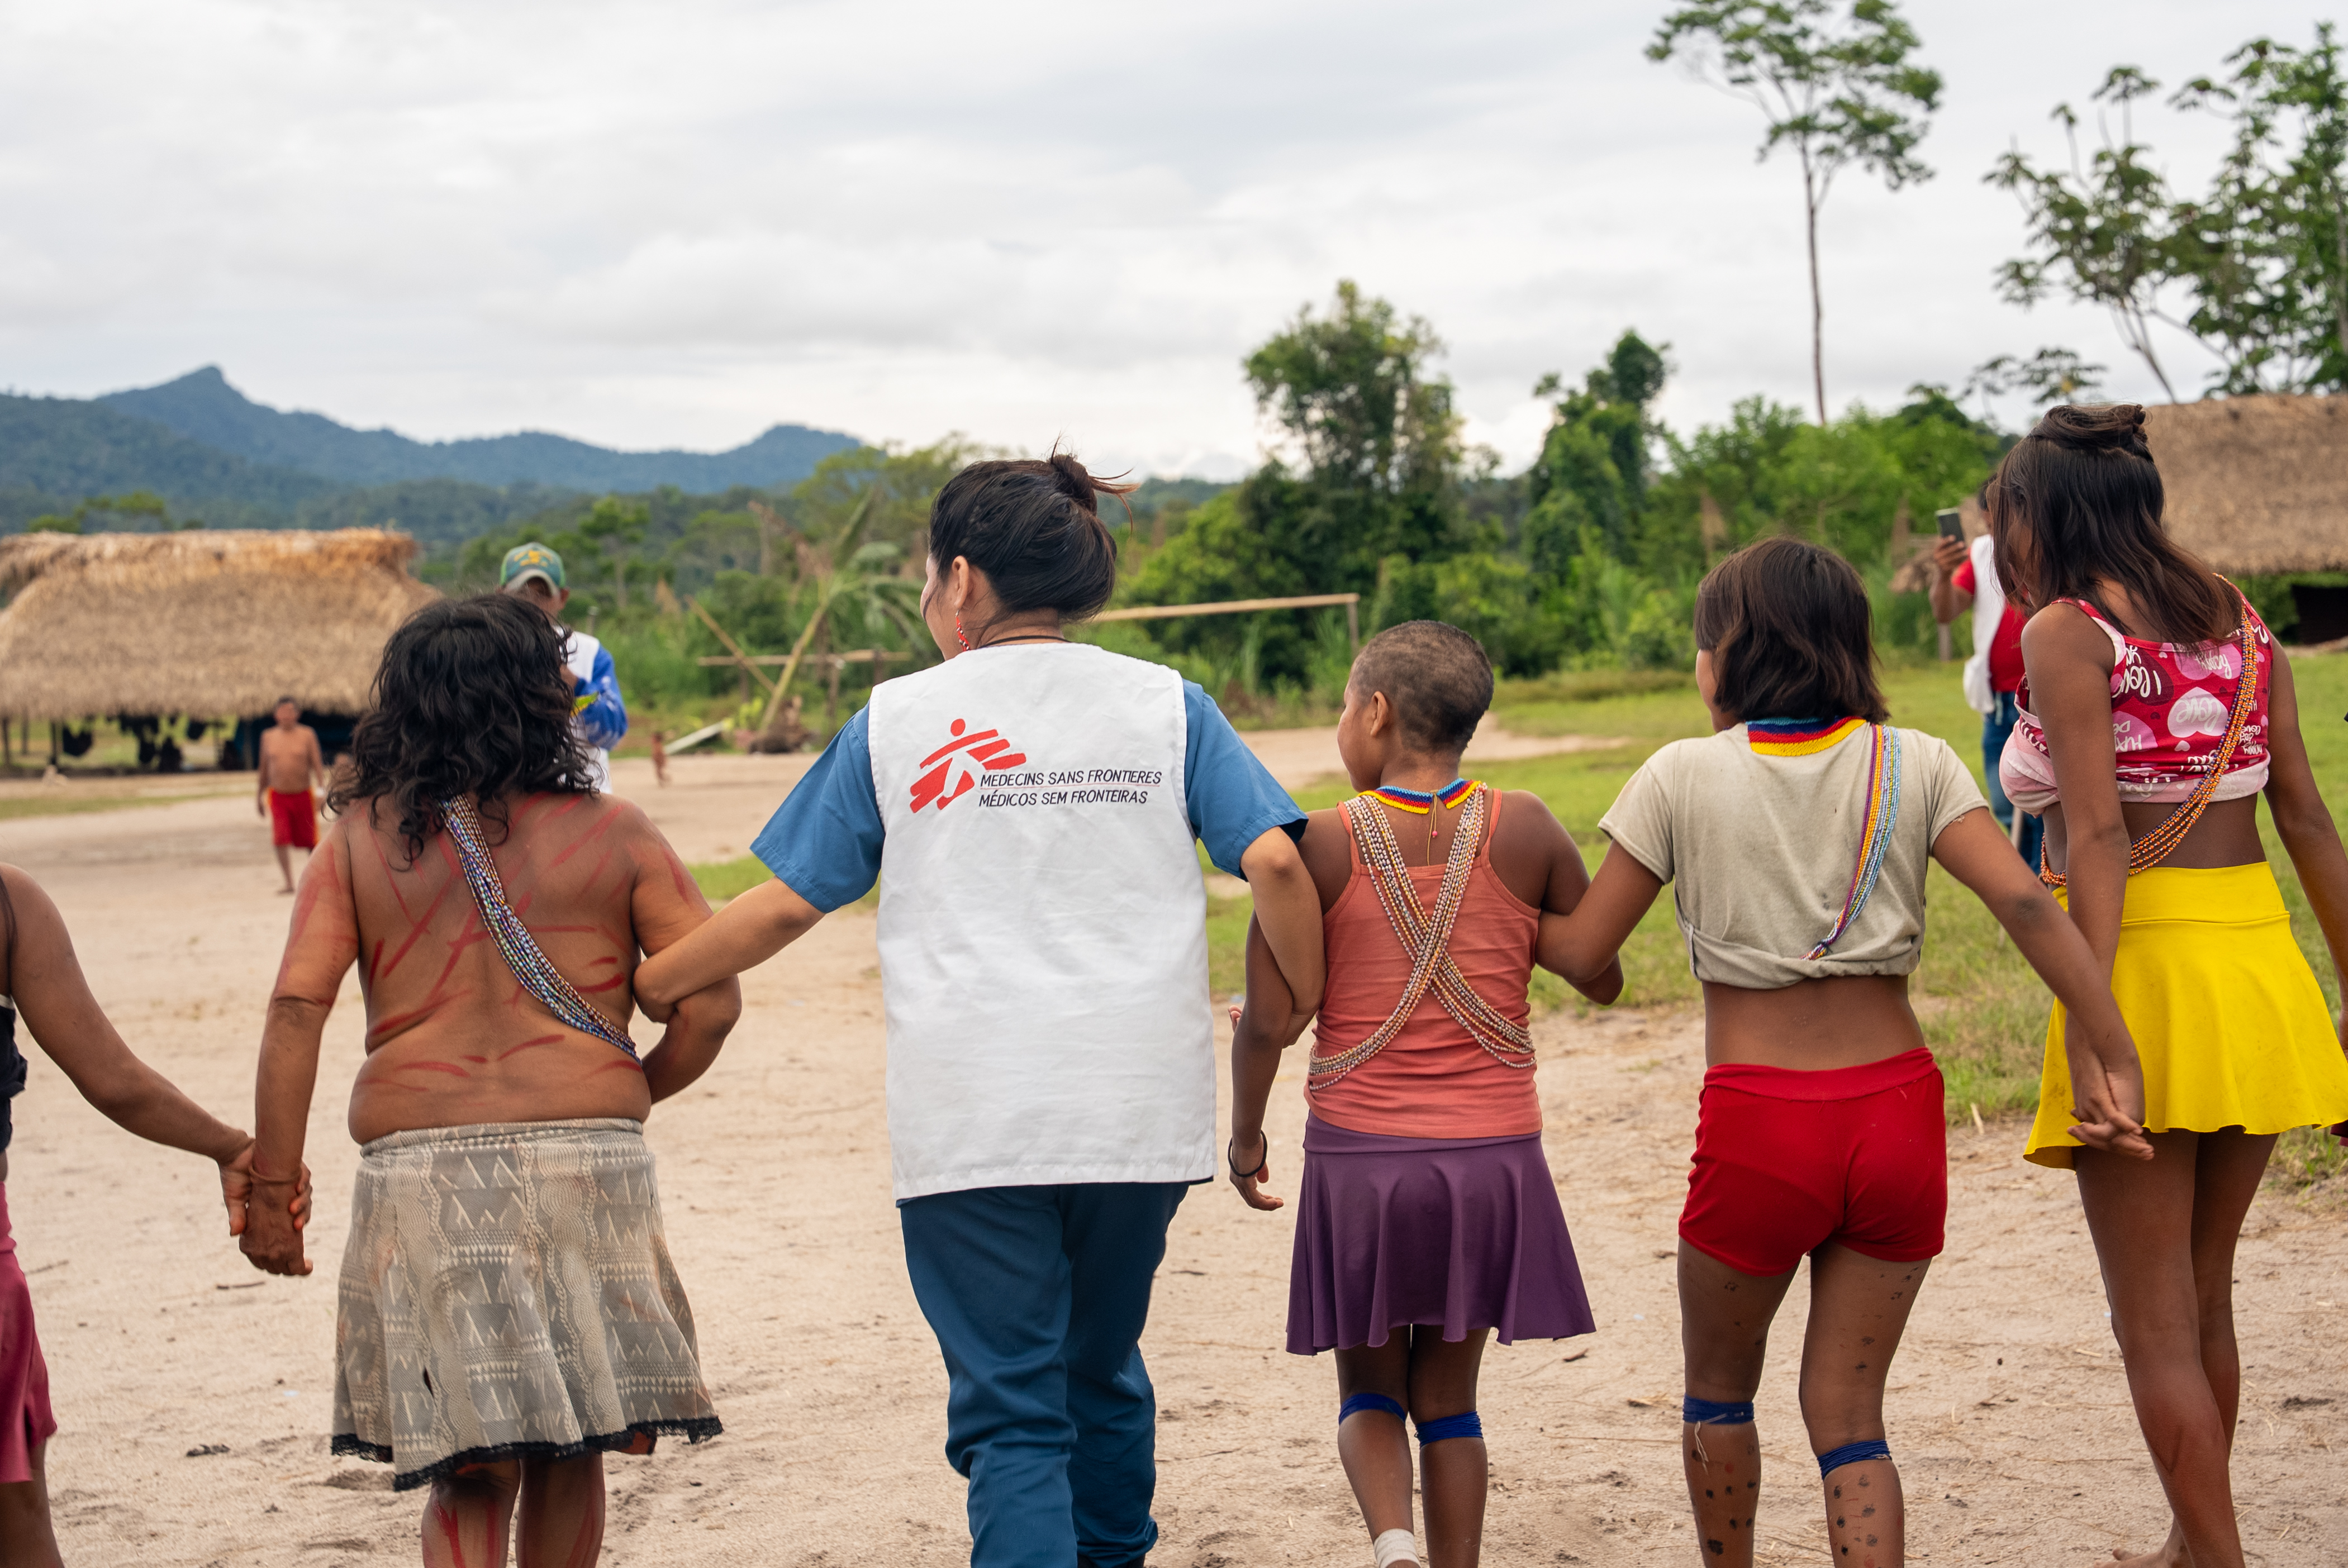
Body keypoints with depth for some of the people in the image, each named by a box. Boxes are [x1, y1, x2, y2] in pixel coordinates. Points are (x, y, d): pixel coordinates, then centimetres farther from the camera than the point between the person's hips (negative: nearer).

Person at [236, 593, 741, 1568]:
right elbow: (711, 1003, 1)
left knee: (470, 1471, 4)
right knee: (568, 1450, 16)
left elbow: (296, 1009, -3)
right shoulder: (612, 834, 5)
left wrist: (272, 1188, -1)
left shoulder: (361, 839, 7)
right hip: (584, 1159, 0)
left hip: (419, 1168, 1)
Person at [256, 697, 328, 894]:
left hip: (303, 795, -1)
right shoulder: (268, 736, 7)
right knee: (281, 840, -13)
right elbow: (264, 767, 16)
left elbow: (317, 764, -3)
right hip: (278, 795, 1)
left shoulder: (307, 735, 0)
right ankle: (289, 883, -9)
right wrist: (260, 795, 19)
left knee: (309, 841, 5)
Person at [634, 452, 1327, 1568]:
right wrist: (1305, 1005, 12)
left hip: (972, 1119, -2)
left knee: (1009, 1412, 0)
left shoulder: (896, 721, 3)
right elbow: (1273, 860, -4)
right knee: (1103, 1372, 22)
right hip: (1140, 1111, 3)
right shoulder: (1166, 704, 6)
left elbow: (786, 904, 5)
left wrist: (646, 985, 19)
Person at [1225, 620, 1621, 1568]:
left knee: (1369, 1391, 13)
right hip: (1491, 1153, 2)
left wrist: (1245, 1135, 8)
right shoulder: (1524, 831, -5)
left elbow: (1269, 1020, -9)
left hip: (1361, 1156, -2)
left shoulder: (1318, 846, -10)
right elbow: (1603, 982, 3)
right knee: (1447, 1396, 17)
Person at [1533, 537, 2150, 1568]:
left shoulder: (1684, 775, -2)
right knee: (1848, 1416, 10)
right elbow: (2025, 904, -11)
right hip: (1897, 1110, 2)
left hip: (1759, 1123, -2)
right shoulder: (1914, 764, 2)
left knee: (1718, 1390, 22)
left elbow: (1582, 951, 2)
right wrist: (2109, 1054, -12)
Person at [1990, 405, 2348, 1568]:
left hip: (2147, 961, -7)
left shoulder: (2067, 631, -7)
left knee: (2154, 1322, 3)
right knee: (2205, 1297, 21)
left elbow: (2100, 836, -17)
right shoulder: (2237, 623, 11)